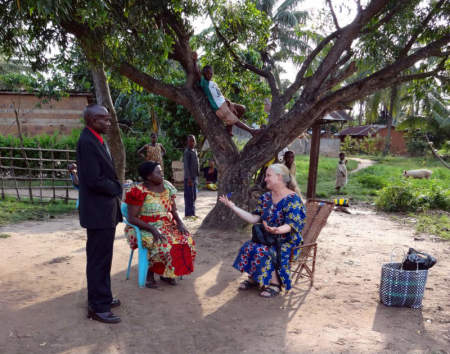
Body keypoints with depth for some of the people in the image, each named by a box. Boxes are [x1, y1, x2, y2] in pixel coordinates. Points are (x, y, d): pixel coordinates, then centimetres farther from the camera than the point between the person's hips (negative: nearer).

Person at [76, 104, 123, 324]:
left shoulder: (97, 140, 13)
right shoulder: (87, 142, -19)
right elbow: (94, 180, -24)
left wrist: (115, 188, 3)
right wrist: (117, 188, -9)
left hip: (105, 210, 10)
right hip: (98, 211, -10)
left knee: (102, 258, 19)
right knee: (98, 260, 0)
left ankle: (102, 297, 33)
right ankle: (97, 307, 12)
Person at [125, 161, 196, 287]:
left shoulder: (167, 187, 5)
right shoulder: (139, 191, -12)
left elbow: (174, 210, 11)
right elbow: (132, 218, -15)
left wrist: (179, 222, -10)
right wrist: (152, 229, -25)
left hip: (167, 225, 6)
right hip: (144, 228, -6)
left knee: (186, 239, -18)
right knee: (162, 244, -35)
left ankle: (166, 273, -1)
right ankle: (150, 273, -8)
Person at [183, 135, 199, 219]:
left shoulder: (194, 151, 14)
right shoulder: (187, 152, -12)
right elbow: (186, 166, -18)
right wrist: (189, 178, -22)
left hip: (195, 177, 9)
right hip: (189, 177, -9)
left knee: (193, 196, 12)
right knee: (189, 195, -4)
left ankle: (192, 213, 20)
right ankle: (188, 213, 2)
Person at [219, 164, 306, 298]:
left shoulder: (292, 199, -14)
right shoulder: (266, 197, 7)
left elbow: (290, 225, -25)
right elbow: (254, 218, 2)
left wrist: (278, 230, -48)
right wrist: (233, 207, -3)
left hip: (287, 241, -6)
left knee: (263, 251, -29)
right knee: (248, 246, -18)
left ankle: (275, 284, -11)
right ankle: (253, 278, -1)